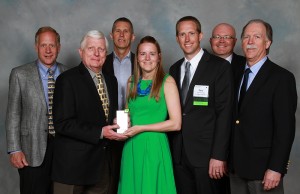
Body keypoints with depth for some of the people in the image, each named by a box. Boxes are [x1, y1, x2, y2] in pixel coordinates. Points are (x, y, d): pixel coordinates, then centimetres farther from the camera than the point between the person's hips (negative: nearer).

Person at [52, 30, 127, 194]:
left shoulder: (111, 80, 13)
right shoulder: (67, 80, -9)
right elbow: (62, 123, -16)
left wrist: (121, 125, -1)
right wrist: (100, 133, -20)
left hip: (105, 164, 6)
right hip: (75, 164, -6)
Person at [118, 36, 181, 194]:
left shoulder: (167, 82, -5)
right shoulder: (131, 82, 10)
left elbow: (176, 123, -11)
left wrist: (141, 128, -13)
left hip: (155, 146, -4)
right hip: (131, 147, 5)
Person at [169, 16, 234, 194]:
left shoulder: (220, 67, -6)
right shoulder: (174, 69, 11)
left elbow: (224, 113, -11)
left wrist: (218, 155, -16)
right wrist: (169, 148, 6)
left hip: (207, 153, -5)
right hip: (179, 153, 5)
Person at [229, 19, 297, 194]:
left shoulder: (282, 78, -10)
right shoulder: (237, 73, 9)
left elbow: (285, 128, -14)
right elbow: (235, 117, 11)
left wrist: (276, 168, -17)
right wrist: (227, 158, 8)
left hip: (263, 167, -5)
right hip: (236, 166, 6)